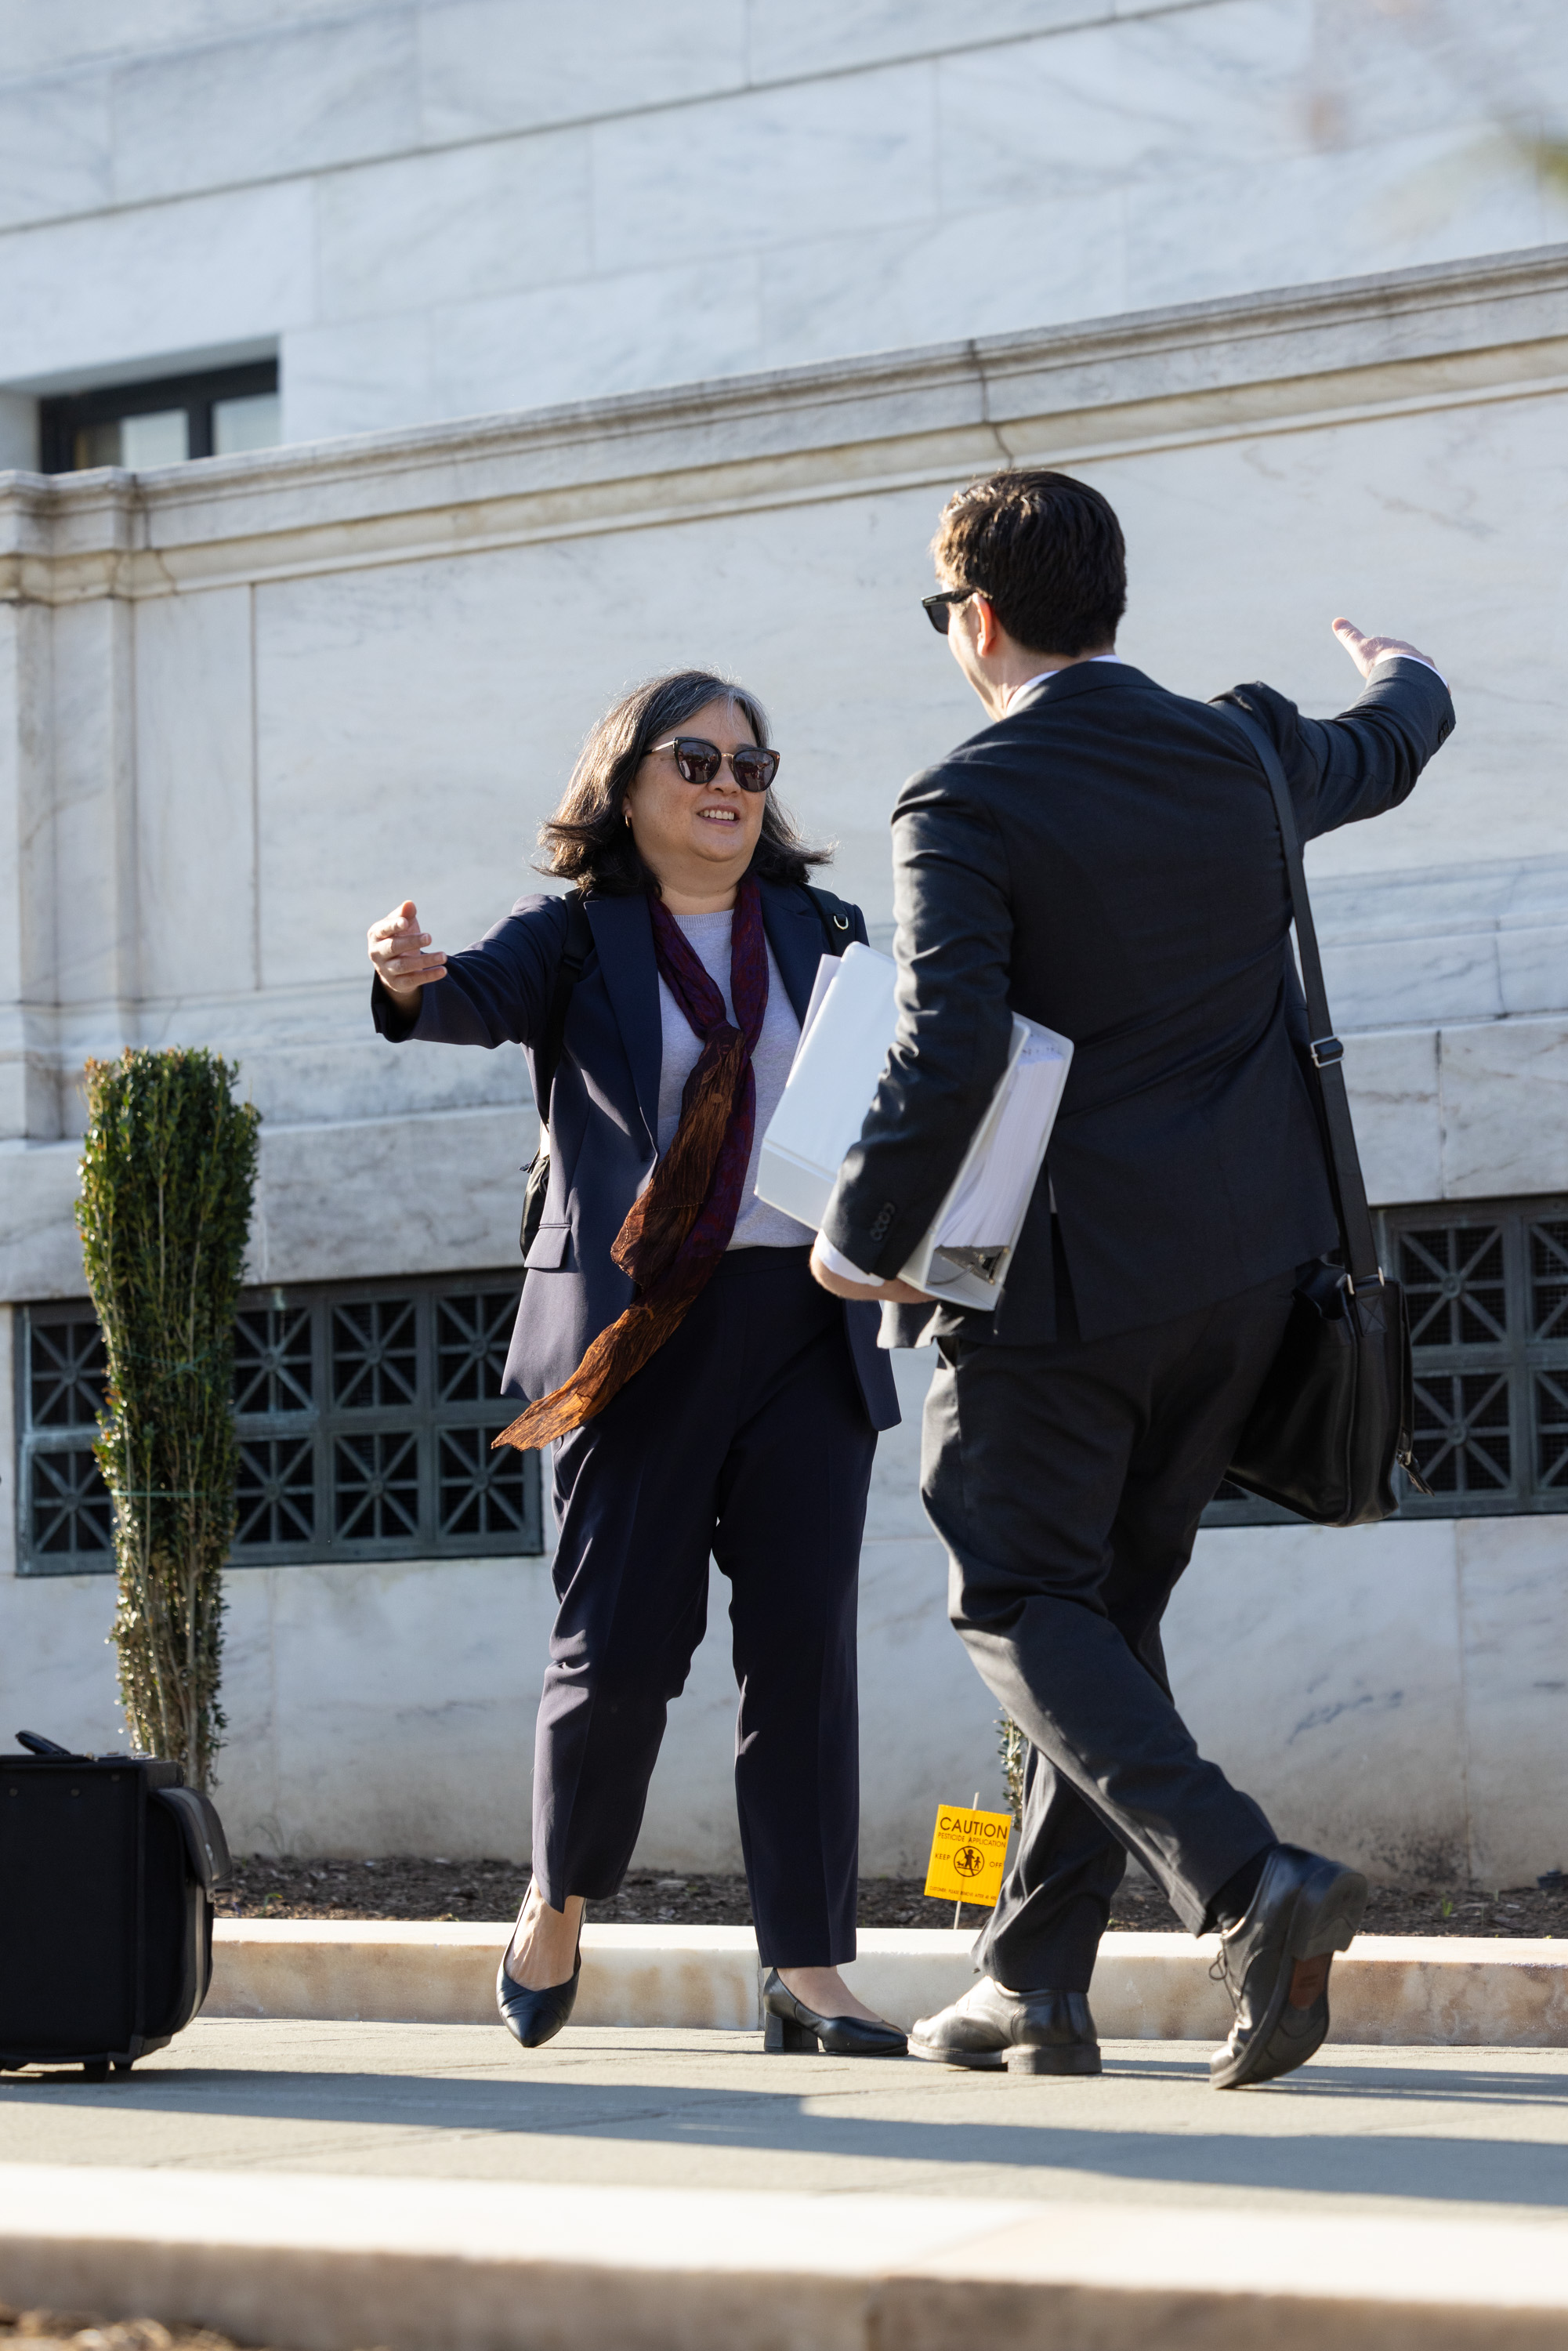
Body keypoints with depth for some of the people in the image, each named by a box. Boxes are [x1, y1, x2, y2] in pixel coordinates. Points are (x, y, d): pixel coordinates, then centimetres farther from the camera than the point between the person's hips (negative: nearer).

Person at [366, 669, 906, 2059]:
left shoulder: (824, 934, 15)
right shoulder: (580, 937, 6)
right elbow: (488, 995, -14)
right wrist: (418, 980, -37)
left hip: (808, 1328, 3)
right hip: (637, 1329, -3)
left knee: (804, 1646, -2)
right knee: (623, 1643, -3)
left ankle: (808, 1970, 0)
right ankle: (559, 1903, 23)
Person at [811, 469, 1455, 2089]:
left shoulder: (962, 809, -12)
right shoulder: (1243, 752, 6)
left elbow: (947, 1054, -23)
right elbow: (1384, 752, 29)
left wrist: (864, 1241, -10)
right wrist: (1404, 674, 53)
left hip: (1064, 1275, -6)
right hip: (1243, 1261, 6)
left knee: (1019, 1604, 2)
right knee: (1111, 1603, 14)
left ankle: (1245, 1881, -19)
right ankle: (1035, 1983, 15)